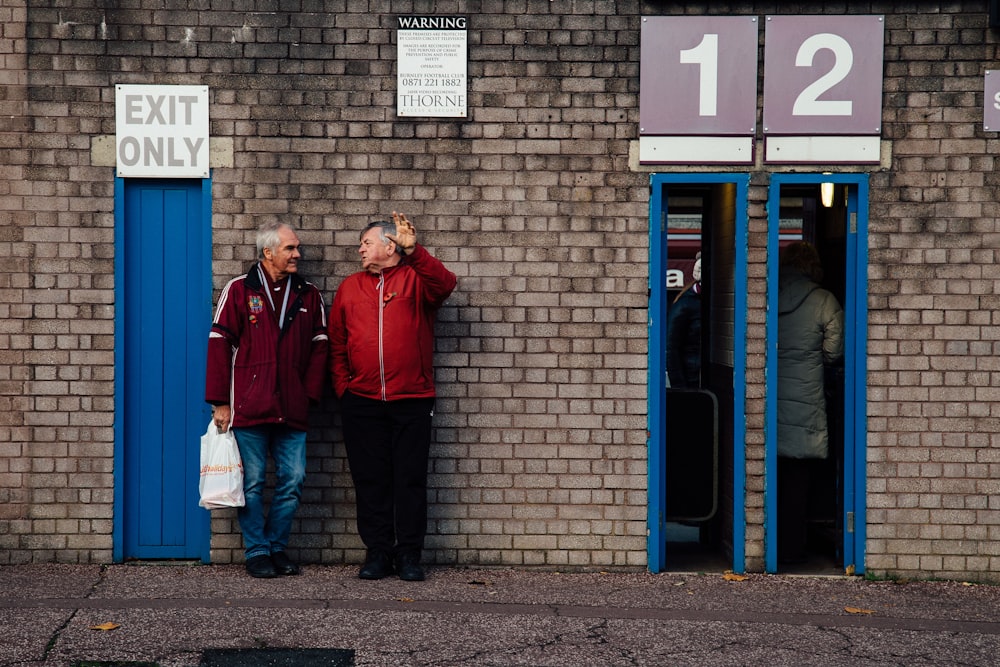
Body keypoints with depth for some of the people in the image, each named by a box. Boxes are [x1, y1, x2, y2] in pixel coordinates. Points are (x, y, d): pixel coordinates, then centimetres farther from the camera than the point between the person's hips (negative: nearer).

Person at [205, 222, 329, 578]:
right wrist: (220, 402, -6)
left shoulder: (308, 295, 10)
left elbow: (319, 347, 11)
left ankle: (277, 547, 21)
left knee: (292, 480, 5)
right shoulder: (239, 290, 0)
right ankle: (257, 552, 13)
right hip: (248, 409, -3)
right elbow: (219, 345, -2)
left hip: (292, 411, 3)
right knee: (252, 482, 2)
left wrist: (309, 395, 2)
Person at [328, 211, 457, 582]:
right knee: (370, 480, 5)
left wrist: (414, 251, -32)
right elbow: (336, 343, 14)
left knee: (411, 479, 1)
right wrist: (342, 387, 4)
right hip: (362, 402, 3)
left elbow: (445, 283, -20)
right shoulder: (350, 287, 13)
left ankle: (409, 554, 9)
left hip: (412, 400, -3)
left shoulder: (416, 279, 3)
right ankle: (377, 553, 13)